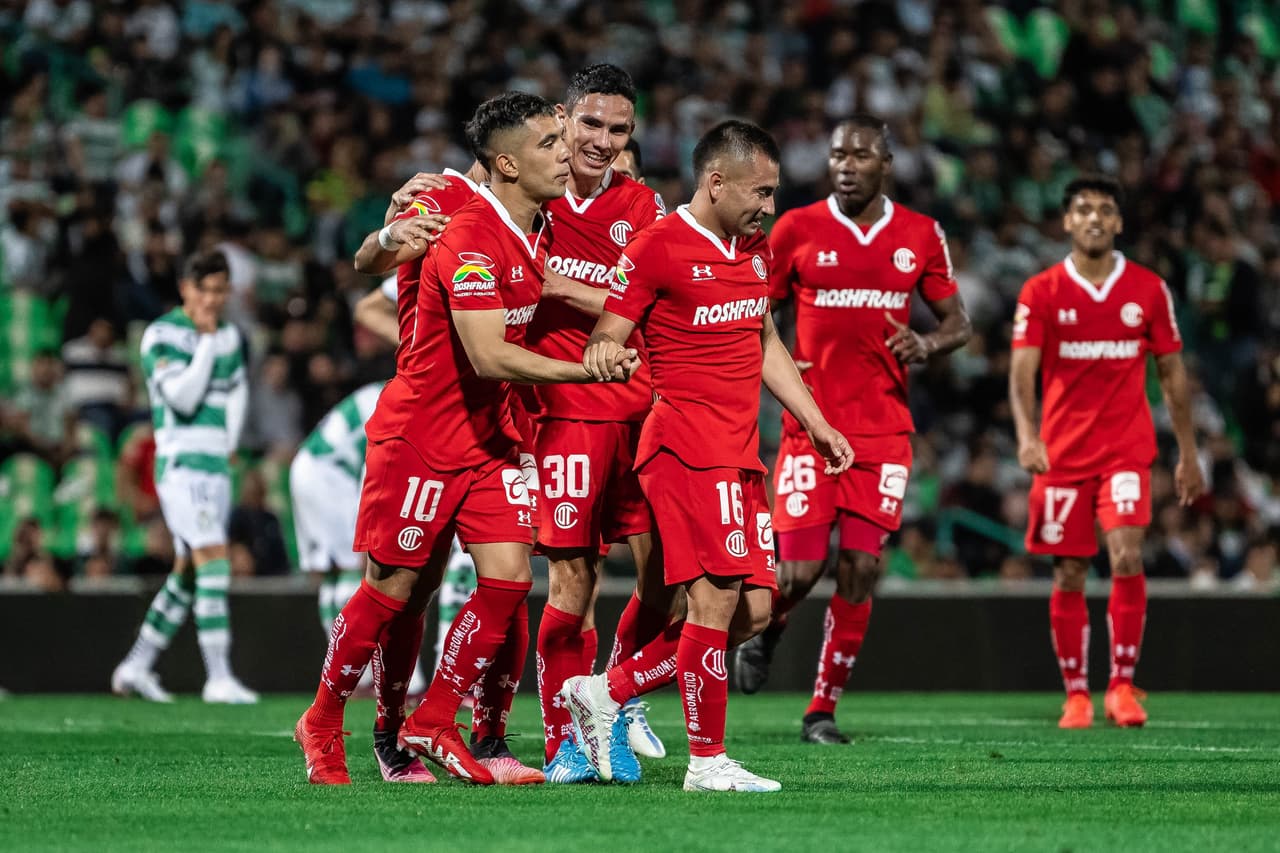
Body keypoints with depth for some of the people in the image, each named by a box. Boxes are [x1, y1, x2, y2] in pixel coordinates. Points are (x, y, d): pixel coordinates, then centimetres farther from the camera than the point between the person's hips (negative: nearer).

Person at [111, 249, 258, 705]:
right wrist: (207, 340, -15)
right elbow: (183, 396, -18)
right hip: (181, 460, -7)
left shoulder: (229, 335, 14)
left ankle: (136, 667, 17)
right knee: (213, 560, -18)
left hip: (217, 465, 7)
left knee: (187, 572, 8)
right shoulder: (162, 335, -8)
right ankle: (219, 677, -20)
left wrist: (230, 443, 15)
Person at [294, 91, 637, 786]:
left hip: (489, 436, 7)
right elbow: (489, 357, -31)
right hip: (419, 437, -7)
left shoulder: (538, 229, 3)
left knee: (509, 577, -5)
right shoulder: (470, 240, -24)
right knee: (396, 587, 0)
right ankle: (322, 723, 18)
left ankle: (429, 726, 6)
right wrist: (589, 370, -32)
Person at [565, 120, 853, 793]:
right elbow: (605, 340, -6)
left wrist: (815, 423, 26)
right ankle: (707, 761, -7)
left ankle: (606, 693, 15)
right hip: (686, 450, -9)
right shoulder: (657, 248, -7)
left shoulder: (755, 249, 18)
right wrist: (603, 354, -30)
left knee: (752, 610, 4)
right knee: (717, 598, -15)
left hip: (739, 455, 9)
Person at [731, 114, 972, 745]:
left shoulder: (920, 236, 4)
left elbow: (958, 321, 12)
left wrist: (925, 345, -11)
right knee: (800, 570, -9)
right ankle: (765, 634, 27)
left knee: (860, 570, -4)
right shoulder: (797, 230, -1)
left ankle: (823, 710, 7)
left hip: (883, 431, 2)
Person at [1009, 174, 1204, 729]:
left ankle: (1122, 684, -7)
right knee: (1069, 575, 3)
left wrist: (1188, 453, 10)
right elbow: (1022, 371, -9)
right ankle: (1076, 695, 14)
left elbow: (1172, 373, 11)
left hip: (1127, 449, 0)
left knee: (1127, 558, -17)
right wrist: (1026, 434, -27)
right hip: (1062, 451, 0)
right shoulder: (1041, 292, -1)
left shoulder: (1148, 289, 4)